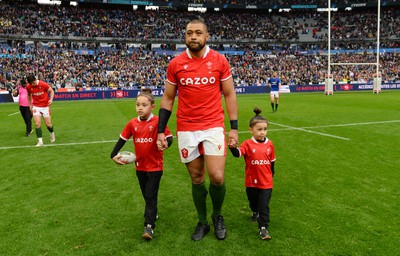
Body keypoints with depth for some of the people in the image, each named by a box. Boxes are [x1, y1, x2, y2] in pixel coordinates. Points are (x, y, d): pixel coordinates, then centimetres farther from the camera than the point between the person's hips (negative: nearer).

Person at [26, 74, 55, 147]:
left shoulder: (43, 84, -16)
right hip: (36, 107, 2)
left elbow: (51, 91, -2)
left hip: (45, 106, -2)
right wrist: (30, 104, 10)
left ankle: (52, 133, 36)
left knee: (48, 124, 3)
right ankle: (40, 141, -3)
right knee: (37, 124, -10)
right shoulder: (28, 87, -5)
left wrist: (51, 99, -18)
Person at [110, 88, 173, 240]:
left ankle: (149, 226, -2)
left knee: (151, 195, -4)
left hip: (155, 166, -4)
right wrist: (114, 154, 2)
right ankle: (153, 213, 40)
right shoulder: (132, 123, -1)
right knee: (146, 195, 18)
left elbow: (169, 138, -14)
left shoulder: (157, 122, -15)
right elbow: (122, 139, 7)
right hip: (140, 166, 5)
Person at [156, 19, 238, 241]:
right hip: (186, 130, 1)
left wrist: (234, 127, -1)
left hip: (214, 126, -1)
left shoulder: (219, 61, 0)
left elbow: (229, 94, 5)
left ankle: (217, 215, 22)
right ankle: (202, 222, 31)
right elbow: (167, 99, 8)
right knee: (196, 178, 10)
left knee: (217, 177, -9)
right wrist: (161, 131, 3)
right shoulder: (175, 64, 1)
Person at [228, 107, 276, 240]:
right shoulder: (248, 144, -12)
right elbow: (238, 153, -30)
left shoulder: (269, 144, -2)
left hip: (266, 182, 0)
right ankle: (255, 212, 52)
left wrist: (271, 173, 20)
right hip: (251, 181, 0)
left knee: (264, 205, -1)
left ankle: (263, 227, 7)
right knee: (253, 201, 23)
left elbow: (272, 161, 11)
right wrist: (233, 147, -51)